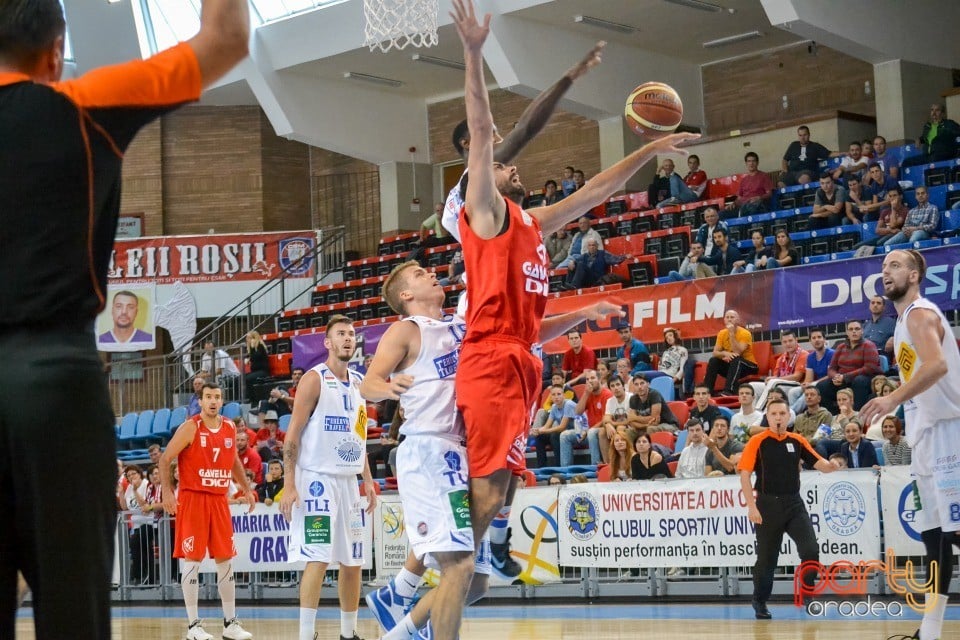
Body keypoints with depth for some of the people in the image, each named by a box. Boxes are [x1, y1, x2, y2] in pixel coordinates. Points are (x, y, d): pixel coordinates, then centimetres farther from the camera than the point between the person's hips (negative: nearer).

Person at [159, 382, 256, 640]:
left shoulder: (230, 428, 9)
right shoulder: (190, 427, -8)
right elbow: (165, 459, -7)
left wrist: (246, 489, 17)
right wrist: (167, 492, -16)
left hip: (219, 500, 6)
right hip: (192, 498, -6)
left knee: (225, 560, 6)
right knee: (192, 560, -5)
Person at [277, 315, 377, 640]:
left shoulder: (359, 382, 14)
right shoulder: (314, 379, -8)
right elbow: (293, 434, -11)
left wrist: (367, 480, 14)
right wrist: (289, 485, -17)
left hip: (349, 480, 7)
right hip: (317, 478, -7)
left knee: (352, 561, 10)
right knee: (318, 559, -12)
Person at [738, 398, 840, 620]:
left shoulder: (797, 441, 7)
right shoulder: (757, 442, -5)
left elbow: (818, 463, 6)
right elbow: (745, 475, -8)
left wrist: (829, 466, -18)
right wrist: (751, 506, -16)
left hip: (794, 504, 3)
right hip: (768, 505, -3)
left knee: (811, 550, -11)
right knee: (767, 557, 5)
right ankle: (760, 602, 23)